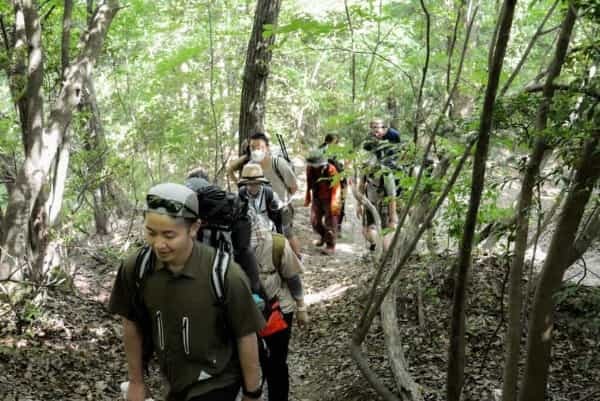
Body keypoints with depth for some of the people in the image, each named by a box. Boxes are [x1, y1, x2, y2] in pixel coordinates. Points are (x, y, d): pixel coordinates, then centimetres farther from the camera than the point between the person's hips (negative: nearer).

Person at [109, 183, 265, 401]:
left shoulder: (226, 276, -28)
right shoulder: (135, 268, -17)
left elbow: (245, 337, -15)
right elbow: (132, 326, -1)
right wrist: (136, 382, 8)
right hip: (175, 382, 4)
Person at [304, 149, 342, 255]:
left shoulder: (331, 170, -24)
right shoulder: (310, 169, -6)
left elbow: (336, 187, -26)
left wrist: (335, 203, -34)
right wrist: (307, 197, 18)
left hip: (329, 199, -5)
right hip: (316, 198, 5)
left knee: (330, 222, -3)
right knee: (315, 220, 9)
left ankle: (330, 246, 9)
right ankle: (323, 236, 38)